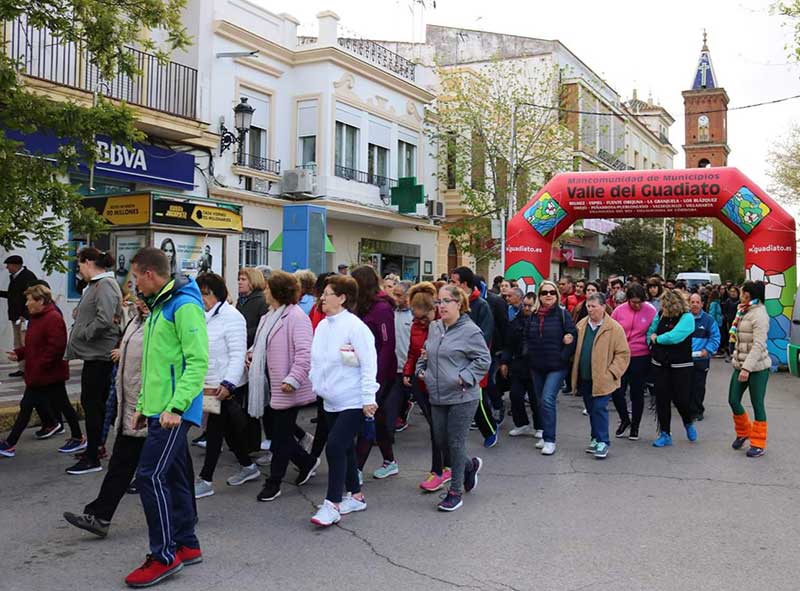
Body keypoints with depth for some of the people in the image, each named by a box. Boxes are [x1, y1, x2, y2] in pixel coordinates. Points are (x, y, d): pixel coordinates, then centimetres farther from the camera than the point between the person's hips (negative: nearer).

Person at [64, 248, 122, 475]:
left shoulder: (105, 285, -17)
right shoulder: (96, 284, 15)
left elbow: (104, 320, -27)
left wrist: (82, 334, -16)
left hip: (99, 355, -10)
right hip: (94, 353, 10)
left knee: (92, 403, -5)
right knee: (94, 403, 17)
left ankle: (92, 459, 2)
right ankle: (96, 446, 28)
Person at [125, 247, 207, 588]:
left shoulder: (184, 306, -14)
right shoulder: (158, 307, 17)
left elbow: (197, 362, -21)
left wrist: (175, 406, -25)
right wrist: (143, 405, 21)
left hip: (174, 412, -10)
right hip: (158, 409, 10)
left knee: (150, 476, -10)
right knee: (173, 476, 13)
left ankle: (164, 556, 1)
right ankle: (187, 546, 24)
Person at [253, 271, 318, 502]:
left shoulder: (296, 317, -17)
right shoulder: (270, 316, 13)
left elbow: (304, 352, -23)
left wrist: (293, 379, -27)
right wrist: (252, 353, 4)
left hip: (287, 389, -9)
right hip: (272, 385, 9)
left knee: (281, 435, 2)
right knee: (275, 430, 15)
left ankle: (274, 482, 13)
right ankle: (307, 462, 34)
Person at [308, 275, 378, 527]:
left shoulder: (355, 327, -16)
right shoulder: (322, 326, 8)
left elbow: (368, 364, -17)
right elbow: (316, 360, 19)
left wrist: (368, 398, -19)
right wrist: (315, 385, 14)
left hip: (354, 402, -8)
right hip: (331, 401, 8)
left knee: (335, 447, -14)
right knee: (345, 448, 16)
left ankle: (332, 504, -6)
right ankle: (356, 495, 30)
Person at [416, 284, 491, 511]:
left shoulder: (470, 331, -12)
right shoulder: (434, 328, 9)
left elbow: (484, 360, -10)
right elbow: (426, 353, 24)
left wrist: (465, 378, -16)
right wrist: (421, 369, 8)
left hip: (462, 397, -7)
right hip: (438, 396, 7)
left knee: (456, 442, -1)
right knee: (441, 440, 12)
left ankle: (455, 491, 13)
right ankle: (470, 465, 39)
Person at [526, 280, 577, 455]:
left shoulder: (562, 314, -6)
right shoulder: (534, 315, 7)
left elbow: (572, 336, -8)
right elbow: (527, 337, 16)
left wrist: (564, 356, -15)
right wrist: (529, 355, 6)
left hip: (557, 366, -5)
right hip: (537, 366, 5)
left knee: (548, 400, -16)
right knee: (541, 401, 12)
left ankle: (550, 440, -9)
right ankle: (545, 436, 24)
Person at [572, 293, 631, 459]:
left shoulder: (614, 328, -9)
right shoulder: (581, 325, 8)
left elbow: (623, 353, -8)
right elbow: (576, 349, 17)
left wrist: (611, 372, -13)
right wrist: (575, 371, 8)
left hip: (602, 378, -6)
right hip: (584, 377, 6)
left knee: (599, 408, -8)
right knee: (591, 410, 14)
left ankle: (602, 442, 1)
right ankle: (596, 438, 26)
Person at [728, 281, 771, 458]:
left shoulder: (759, 315, -16)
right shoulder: (744, 313, 11)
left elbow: (759, 345, -23)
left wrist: (747, 368, -27)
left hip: (757, 367, -8)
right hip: (741, 365, 8)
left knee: (757, 405, 1)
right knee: (733, 400, 10)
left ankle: (759, 444, 13)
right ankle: (743, 432, 33)